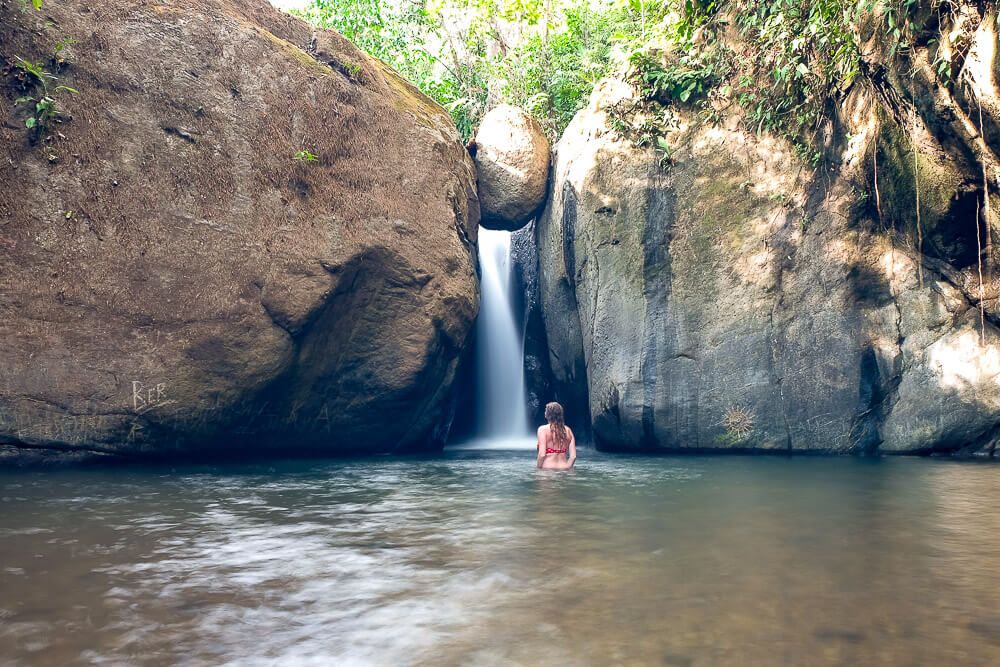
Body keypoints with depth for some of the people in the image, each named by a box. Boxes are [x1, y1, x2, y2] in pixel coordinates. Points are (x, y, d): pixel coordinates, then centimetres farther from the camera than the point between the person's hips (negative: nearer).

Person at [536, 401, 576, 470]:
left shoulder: (543, 429, -5)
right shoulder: (568, 430, 8)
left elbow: (542, 454, -13)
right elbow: (573, 456, 4)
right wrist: (566, 468, 16)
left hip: (548, 469, -5)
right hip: (564, 469, 5)